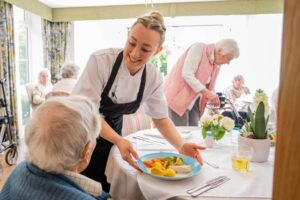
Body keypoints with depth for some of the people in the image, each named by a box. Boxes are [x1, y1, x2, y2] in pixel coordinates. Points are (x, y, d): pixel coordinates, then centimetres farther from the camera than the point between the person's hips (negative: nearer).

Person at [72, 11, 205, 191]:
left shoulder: (154, 77, -14)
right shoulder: (100, 61, -25)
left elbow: (161, 118, -6)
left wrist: (181, 146, -22)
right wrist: (119, 141, -37)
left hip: (111, 134, 3)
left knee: (105, 188, 12)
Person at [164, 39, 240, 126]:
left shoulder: (217, 66, 9)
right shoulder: (199, 47, -13)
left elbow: (208, 86, 15)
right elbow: (187, 74, -24)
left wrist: (213, 98, -4)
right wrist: (206, 93, -27)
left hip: (193, 102, 8)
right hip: (177, 97, -7)